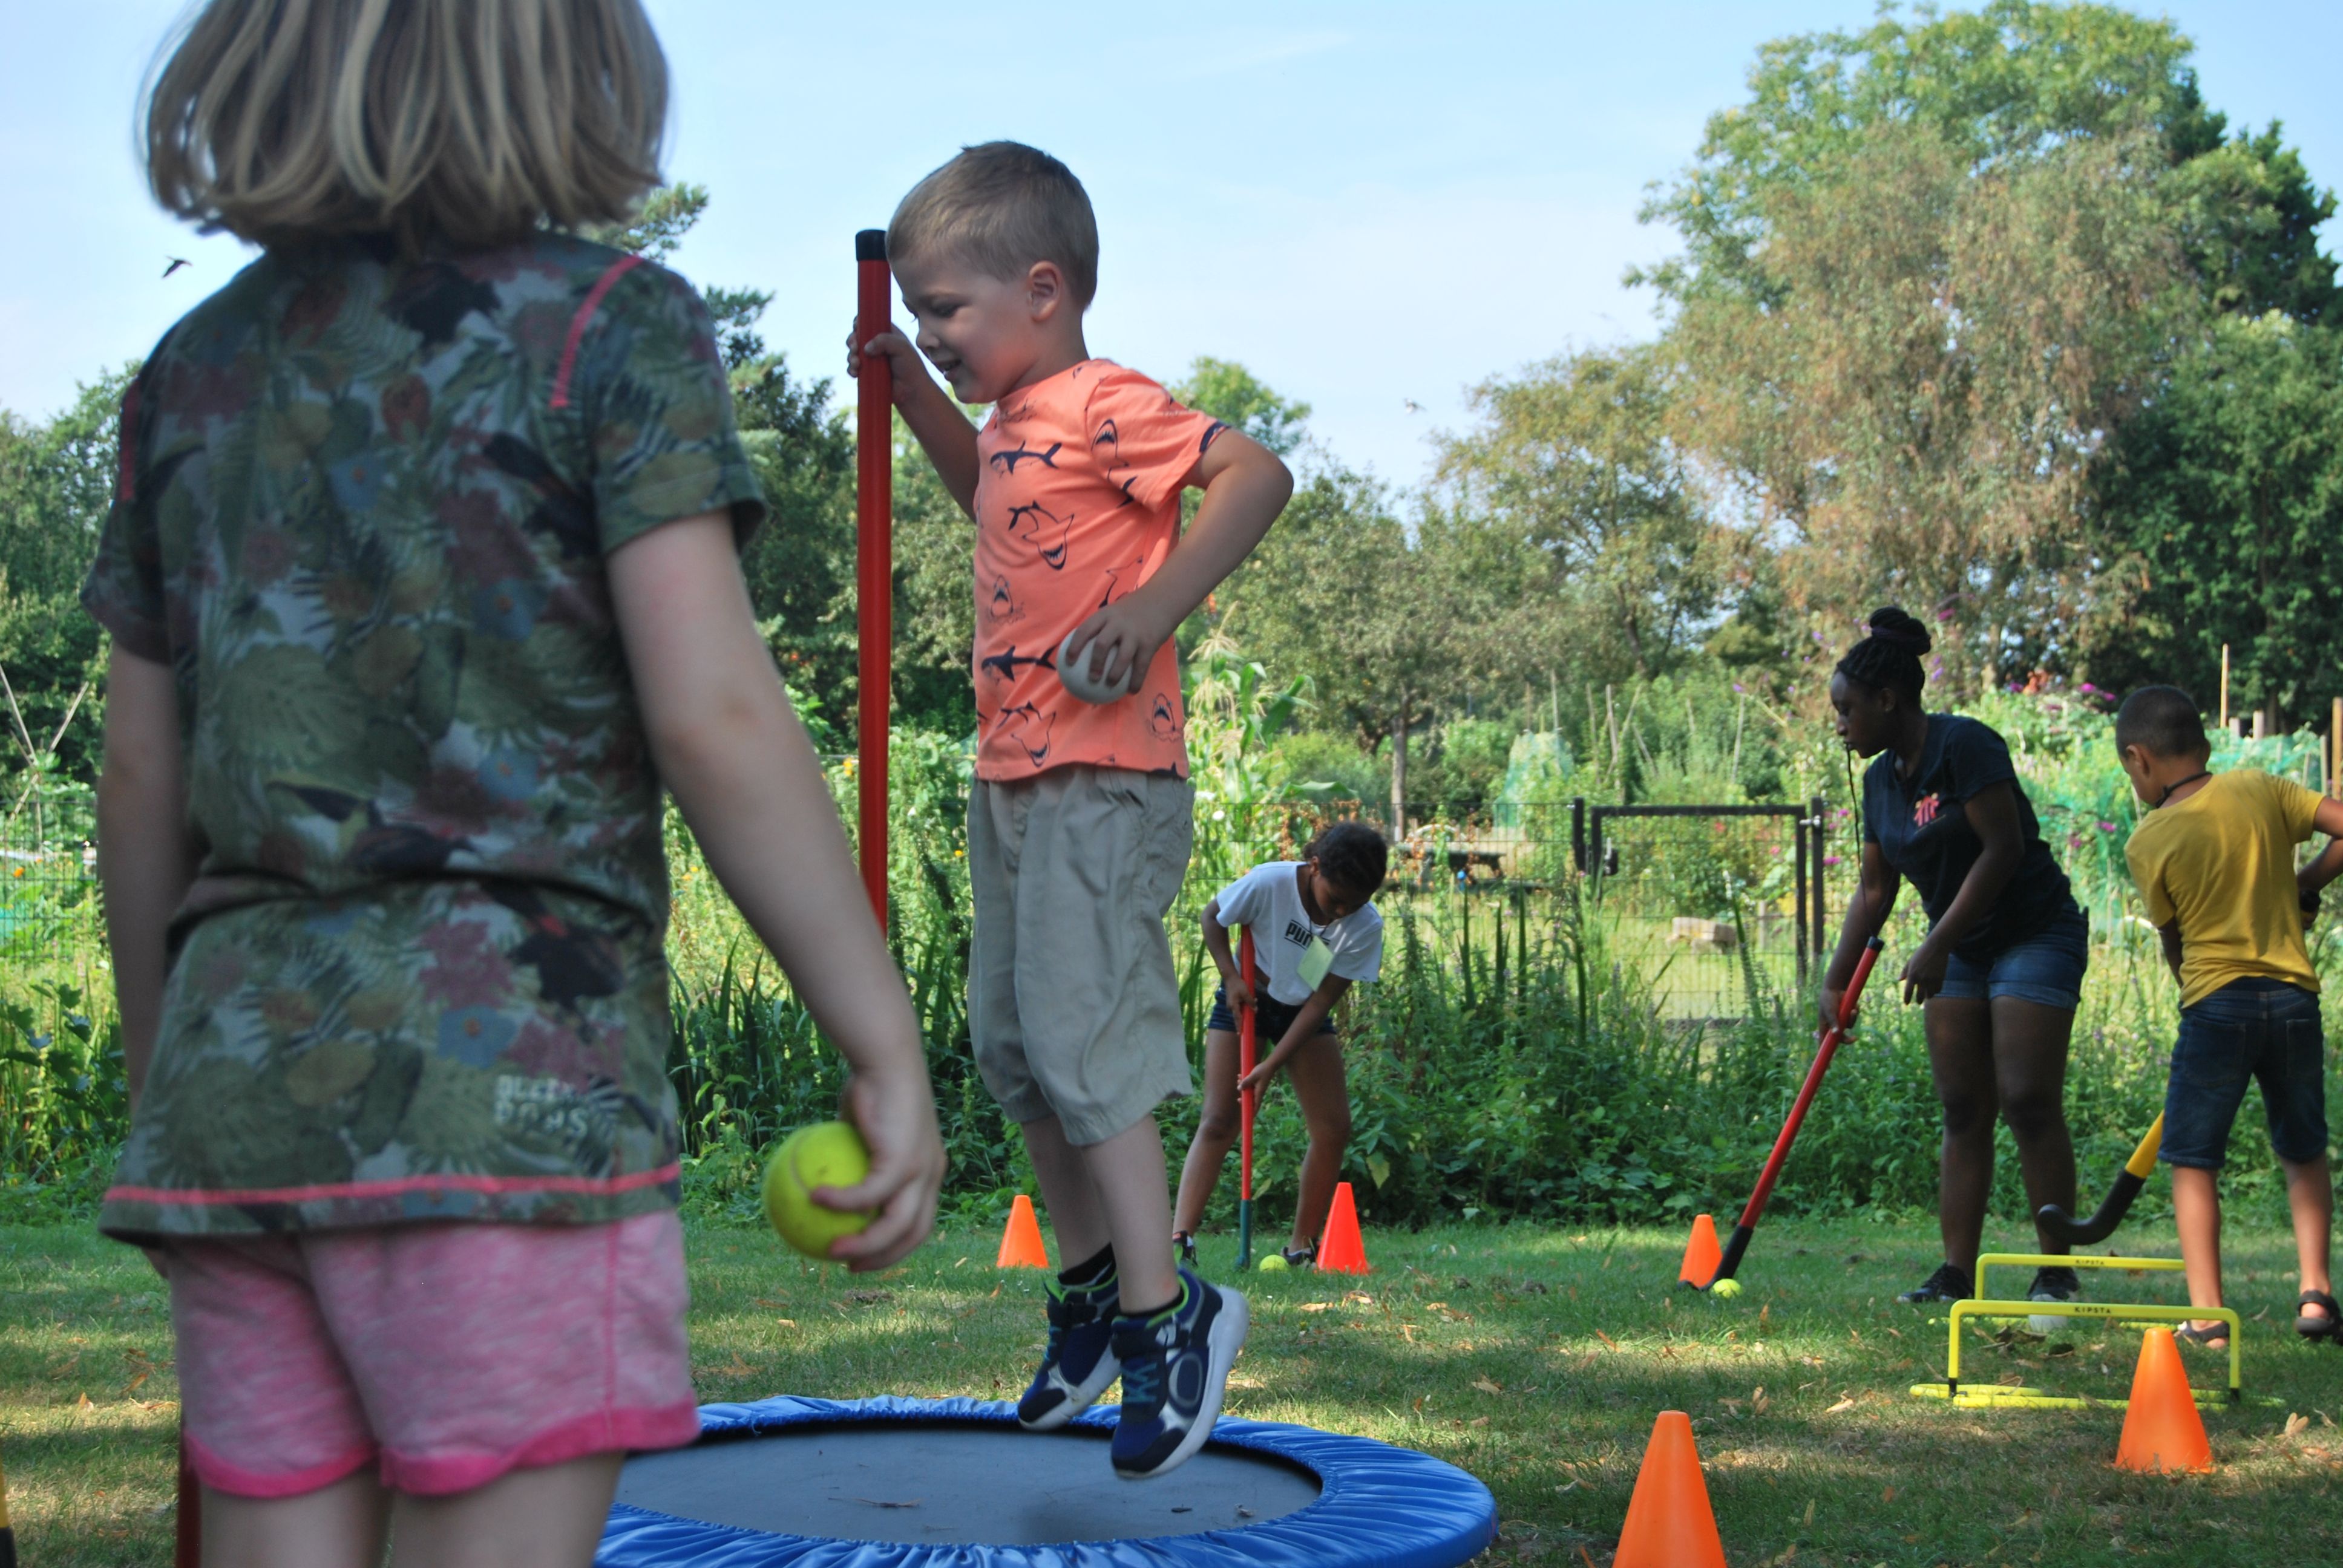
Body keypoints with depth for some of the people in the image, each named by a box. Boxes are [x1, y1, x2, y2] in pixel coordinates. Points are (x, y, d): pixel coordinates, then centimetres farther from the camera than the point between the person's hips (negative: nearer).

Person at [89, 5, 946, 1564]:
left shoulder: (197, 369, 13)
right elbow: (711, 716, -13)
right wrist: (891, 1052, -9)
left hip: (237, 1080, 6)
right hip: (508, 1082, -5)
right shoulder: (610, 325, -3)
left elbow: (140, 783, 15)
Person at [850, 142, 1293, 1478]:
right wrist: (914, 393, 27)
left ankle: (1167, 1313, -6)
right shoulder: (1016, 422, 15)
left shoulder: (1106, 405, -14)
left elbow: (1257, 471, -24)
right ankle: (1093, 1286, 27)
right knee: (1010, 1042, 14)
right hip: (1016, 779, 10)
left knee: (1080, 1034, -13)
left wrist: (1160, 603, -32)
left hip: (1103, 780, -10)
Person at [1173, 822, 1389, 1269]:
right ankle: (1179, 1240, -24)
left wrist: (1273, 1065, -24)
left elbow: (1322, 1001, -19)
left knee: (1333, 1127, -7)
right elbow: (1212, 917, -9)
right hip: (1246, 999, -3)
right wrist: (1232, 976, -21)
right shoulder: (1267, 884, -29)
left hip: (1304, 1013, 3)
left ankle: (1303, 1246, 5)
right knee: (1219, 1122, -14)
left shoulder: (1365, 926, -22)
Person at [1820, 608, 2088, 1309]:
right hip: (1962, 951, 8)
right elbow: (1875, 890, 14)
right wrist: (1835, 983, 11)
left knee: (2029, 1100, -12)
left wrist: (1936, 947, -22)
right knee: (1962, 1111, 2)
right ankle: (1957, 1276, 2)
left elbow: (2002, 848, -22)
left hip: (2036, 932, -8)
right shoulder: (1881, 778, 7)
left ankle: (2057, 1273, -5)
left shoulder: (1964, 745, -17)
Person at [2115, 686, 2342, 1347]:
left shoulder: (2147, 843, -3)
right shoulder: (2261, 789, 3)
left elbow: (2172, 938, 5)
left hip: (2216, 1002, -3)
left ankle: (2207, 1314, -3)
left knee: (2193, 1161, 6)